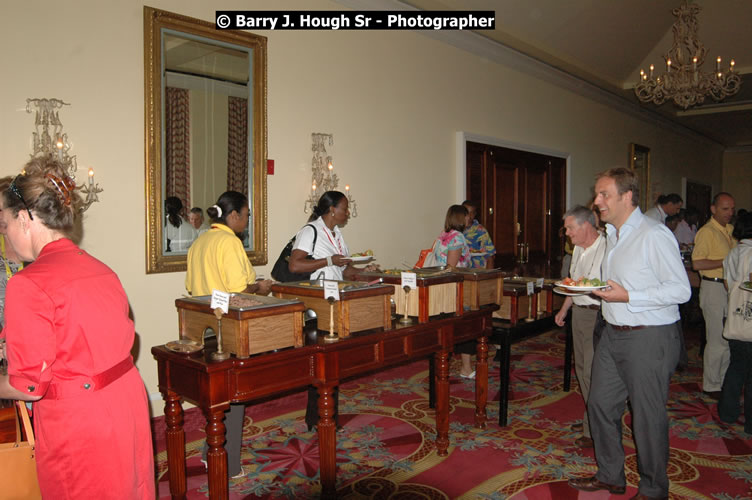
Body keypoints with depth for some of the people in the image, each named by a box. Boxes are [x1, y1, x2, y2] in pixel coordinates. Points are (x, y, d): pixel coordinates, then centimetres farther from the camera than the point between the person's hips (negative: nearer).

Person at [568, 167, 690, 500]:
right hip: (612, 335, 9)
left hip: (649, 338, -9)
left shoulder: (654, 235, -15)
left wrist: (627, 296, -22)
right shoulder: (612, 235, 13)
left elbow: (680, 290, -18)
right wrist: (589, 287, 9)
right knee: (600, 404, 14)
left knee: (648, 416, 4)